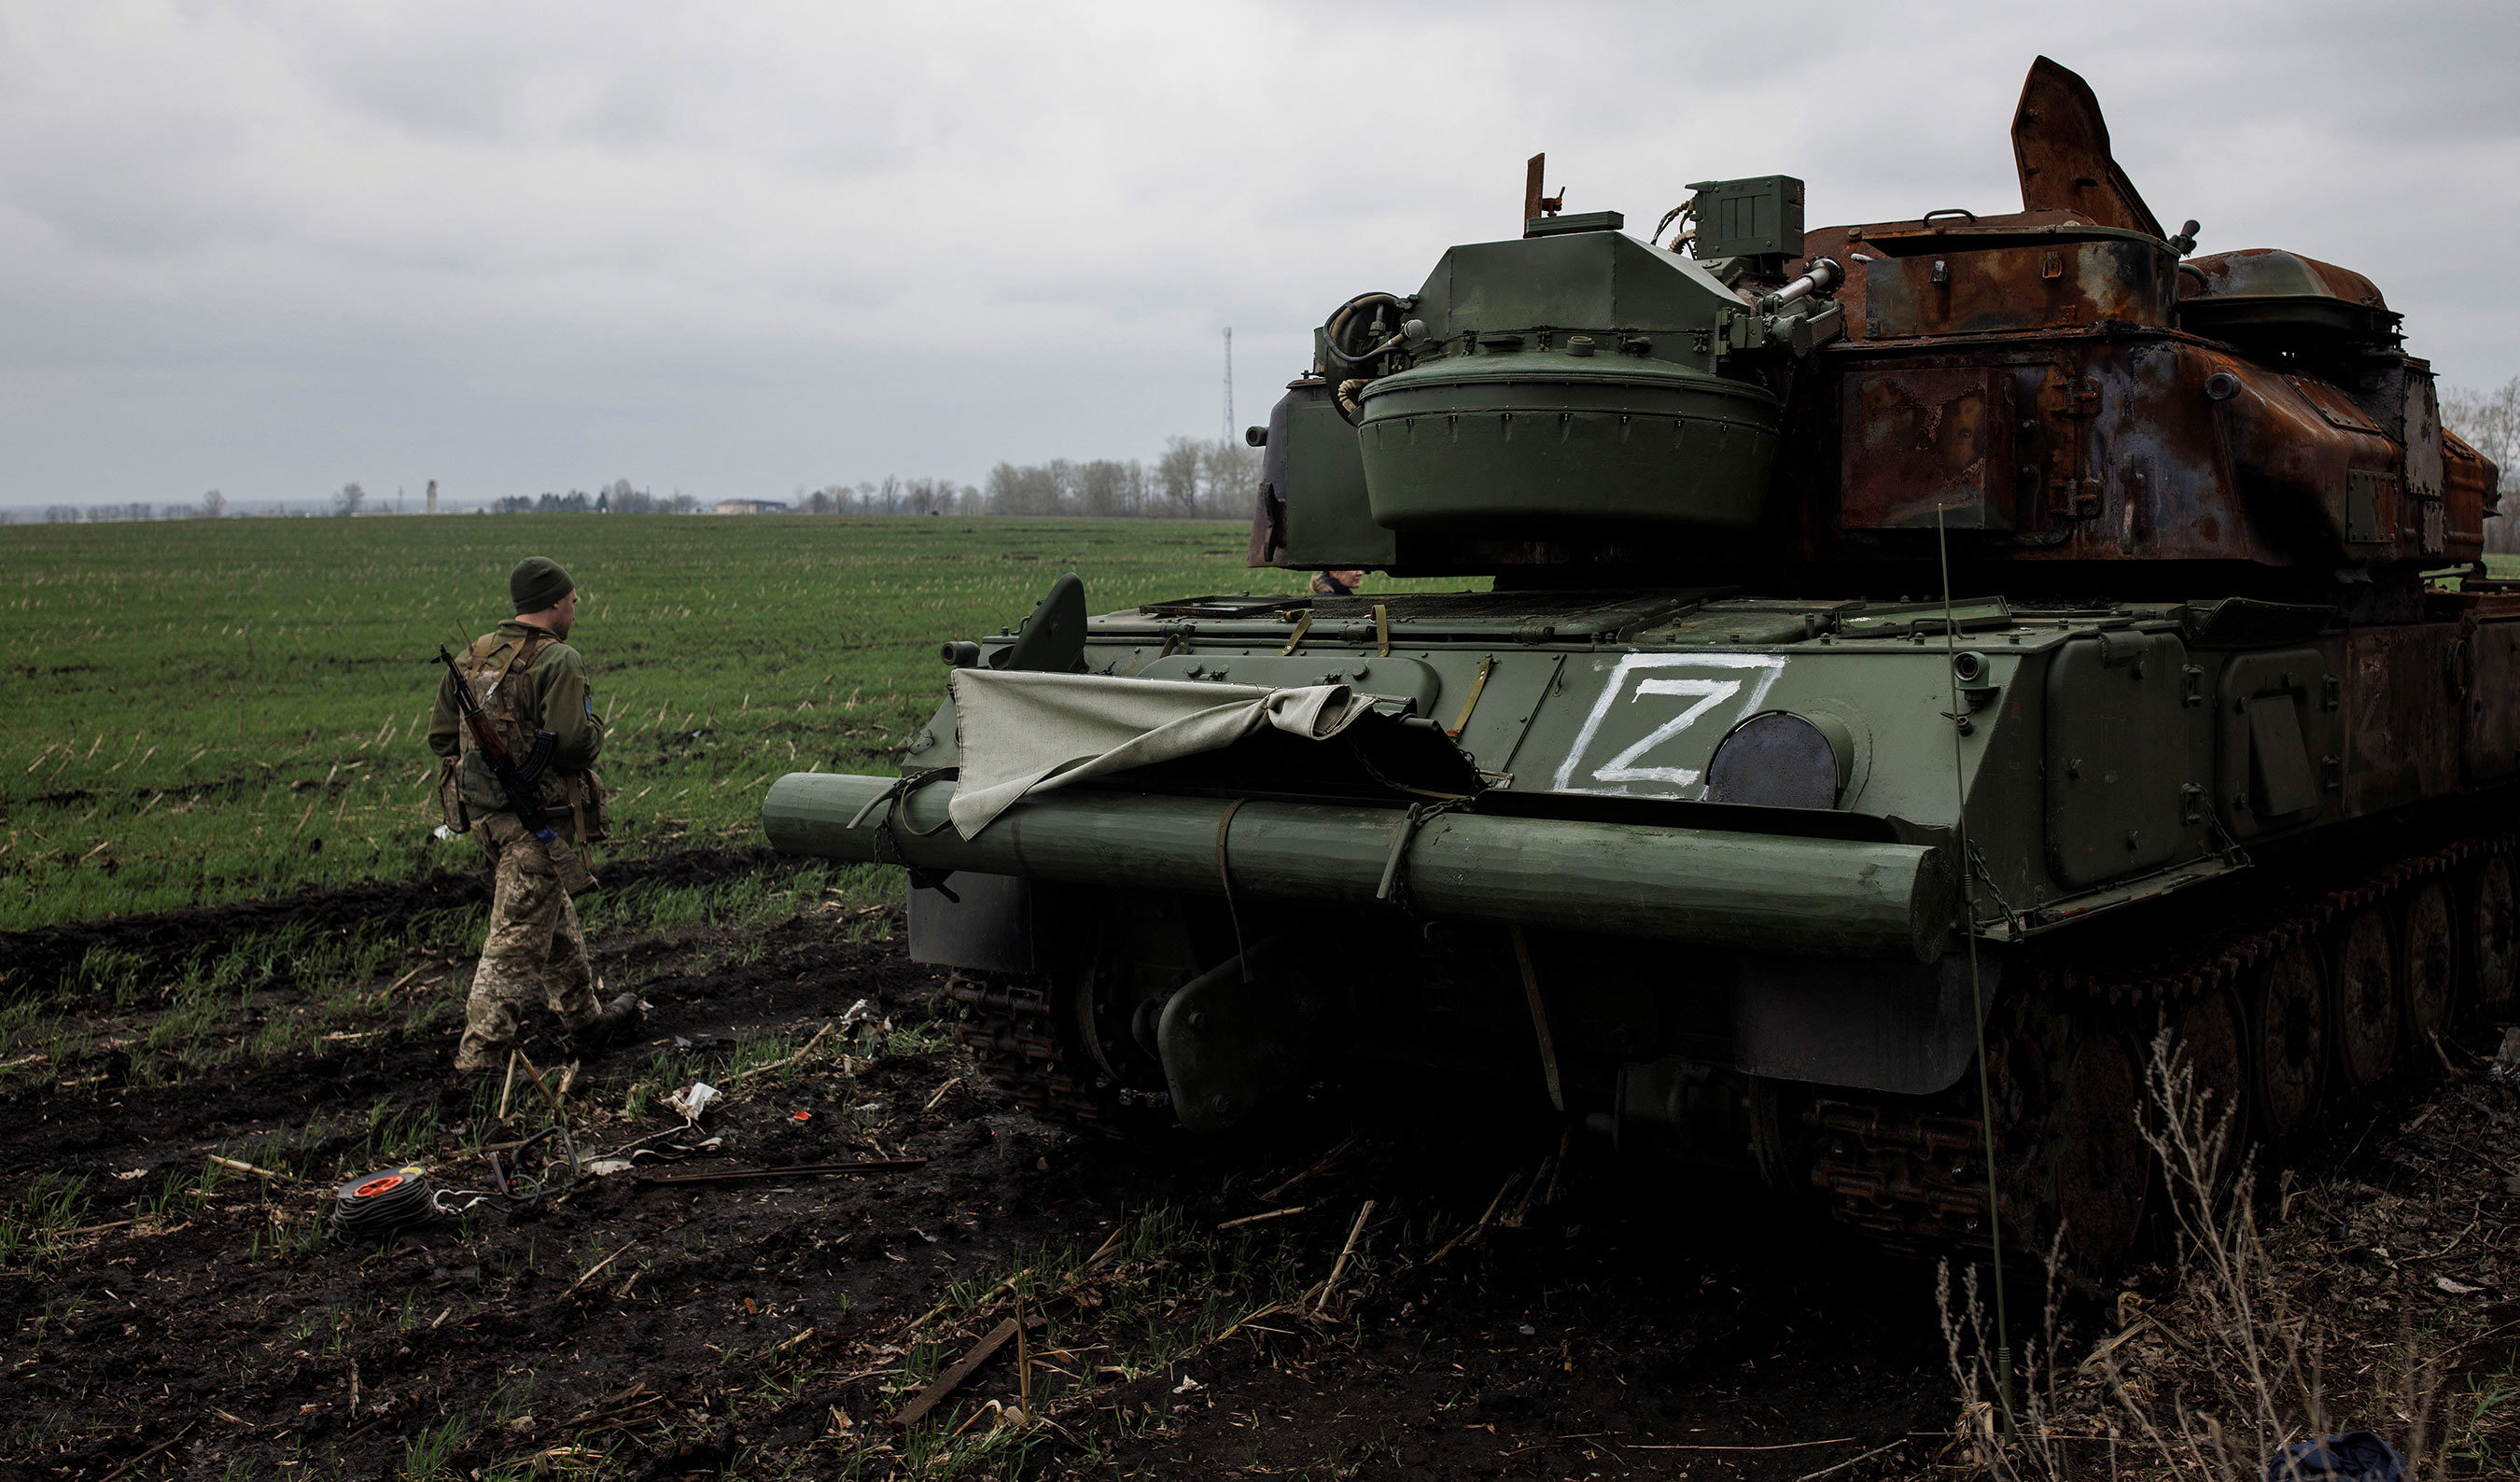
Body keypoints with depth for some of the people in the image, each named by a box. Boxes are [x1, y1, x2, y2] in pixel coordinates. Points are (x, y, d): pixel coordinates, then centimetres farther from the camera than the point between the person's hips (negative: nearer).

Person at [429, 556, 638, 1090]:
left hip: (485, 813, 9)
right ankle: (475, 1062, -4)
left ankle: (587, 1020, 37)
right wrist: (594, 725, -1)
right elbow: (575, 745, -23)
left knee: (556, 922, 23)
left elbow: (441, 736, 13)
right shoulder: (558, 660, -15)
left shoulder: (472, 656, 9)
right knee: (518, 940, -4)